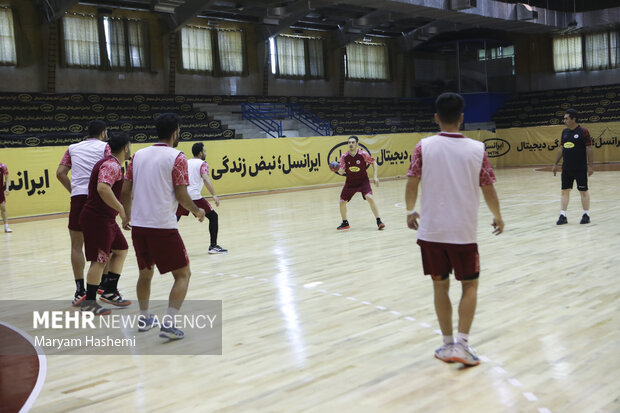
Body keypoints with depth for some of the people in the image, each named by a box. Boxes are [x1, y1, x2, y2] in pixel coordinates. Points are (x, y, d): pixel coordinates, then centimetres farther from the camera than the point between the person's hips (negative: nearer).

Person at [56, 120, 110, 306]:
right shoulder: (105, 147, 7)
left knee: (77, 245, 6)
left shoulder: (73, 148, 17)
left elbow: (60, 173, 8)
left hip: (78, 198, 2)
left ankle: (80, 290, 3)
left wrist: (74, 191, 13)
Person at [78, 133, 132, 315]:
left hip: (105, 219, 11)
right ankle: (89, 302, 2)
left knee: (121, 250, 17)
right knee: (99, 260, -6)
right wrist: (121, 210, -30)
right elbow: (103, 188, -33)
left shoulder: (109, 163, 15)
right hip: (97, 219, -11)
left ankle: (110, 292, 22)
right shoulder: (112, 165, -17)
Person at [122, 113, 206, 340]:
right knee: (182, 274, 5)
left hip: (138, 225, 6)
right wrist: (197, 211, 8)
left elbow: (125, 190, 11)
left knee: (145, 271, 24)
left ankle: (144, 318, 34)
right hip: (163, 227, -6)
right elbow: (181, 195, -10)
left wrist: (127, 215, 27)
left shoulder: (138, 155, 10)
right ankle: (168, 323, -6)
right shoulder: (177, 157, -6)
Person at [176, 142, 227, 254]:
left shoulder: (186, 163, 22)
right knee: (213, 216, 6)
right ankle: (213, 246, 1)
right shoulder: (202, 164, 3)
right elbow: (205, 179, -15)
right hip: (194, 196, -6)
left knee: (175, 219, 20)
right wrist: (214, 195, -24)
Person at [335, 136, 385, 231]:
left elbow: (374, 163, -3)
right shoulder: (344, 156, -11)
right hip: (350, 182, 3)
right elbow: (341, 172, -10)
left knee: (369, 198, -23)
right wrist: (339, 170, -34)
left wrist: (375, 177, -10)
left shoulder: (363, 154, -16)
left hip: (363, 180, -3)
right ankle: (345, 223, 25)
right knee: (342, 202, 1)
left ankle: (379, 221, -11)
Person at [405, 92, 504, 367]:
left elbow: (412, 184, -6)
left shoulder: (424, 146, -5)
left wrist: (410, 212, 13)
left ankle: (448, 345, 21)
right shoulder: (477, 149, -4)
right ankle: (461, 344, 4)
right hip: (463, 231, -1)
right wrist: (497, 217, 18)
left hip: (431, 230, 1)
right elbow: (488, 189, 1)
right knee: (469, 285, 14)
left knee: (440, 285, 13)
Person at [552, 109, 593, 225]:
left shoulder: (583, 132, -9)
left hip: (580, 168, -6)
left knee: (583, 191, 4)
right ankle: (563, 216, 7)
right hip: (566, 168, 6)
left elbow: (589, 149, -9)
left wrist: (590, 165, -14)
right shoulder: (564, 132, 9)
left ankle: (586, 215, 14)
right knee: (565, 191, 4)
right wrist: (555, 164, 14)